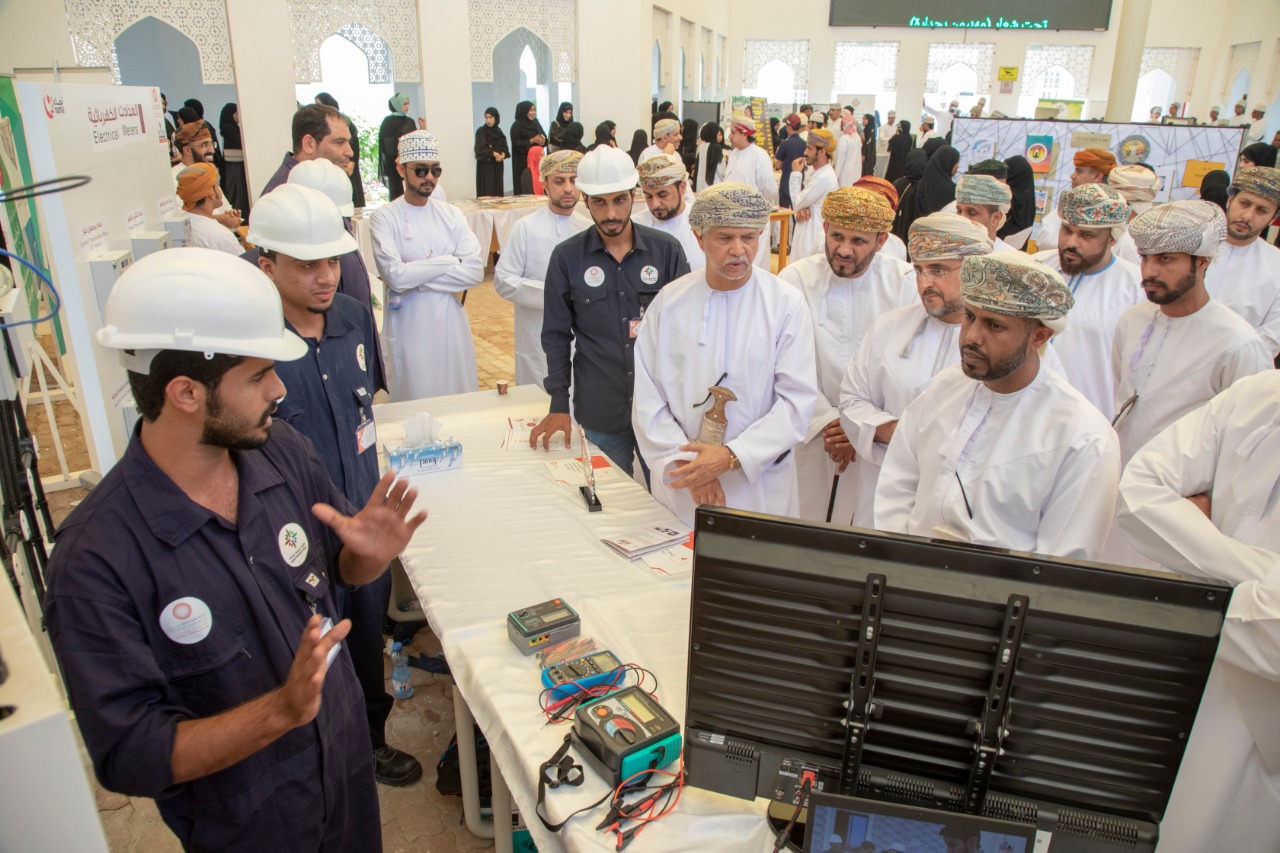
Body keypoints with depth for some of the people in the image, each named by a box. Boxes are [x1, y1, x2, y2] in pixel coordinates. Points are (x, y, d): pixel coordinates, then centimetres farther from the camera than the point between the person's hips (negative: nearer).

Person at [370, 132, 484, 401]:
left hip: (451, 324, 3)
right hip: (409, 328, -3)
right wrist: (448, 262, -9)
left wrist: (416, 276, -12)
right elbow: (395, 276, -18)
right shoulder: (384, 217, -5)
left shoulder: (451, 214, 5)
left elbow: (475, 271, -6)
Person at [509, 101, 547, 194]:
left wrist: (543, 140, -9)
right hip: (523, 161, -6)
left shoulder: (536, 122, 12)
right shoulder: (517, 126, -6)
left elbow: (544, 137, 14)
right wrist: (532, 140, -19)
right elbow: (516, 144, -13)